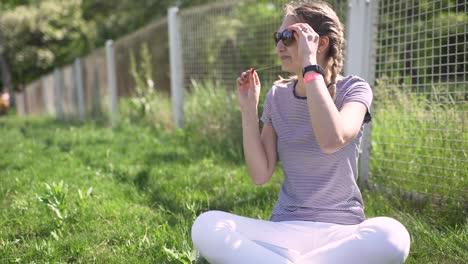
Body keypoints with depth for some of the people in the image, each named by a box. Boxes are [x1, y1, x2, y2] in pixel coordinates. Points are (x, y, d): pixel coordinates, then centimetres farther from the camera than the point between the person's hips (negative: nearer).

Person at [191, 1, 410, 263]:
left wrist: (310, 65, -23)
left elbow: (332, 141, -28)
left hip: (342, 231, -1)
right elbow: (260, 174, -1)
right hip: (286, 229, 2)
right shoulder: (278, 96, 6)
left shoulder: (353, 89, -4)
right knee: (206, 226, -27)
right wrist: (249, 108, -7)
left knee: (392, 236, -38)